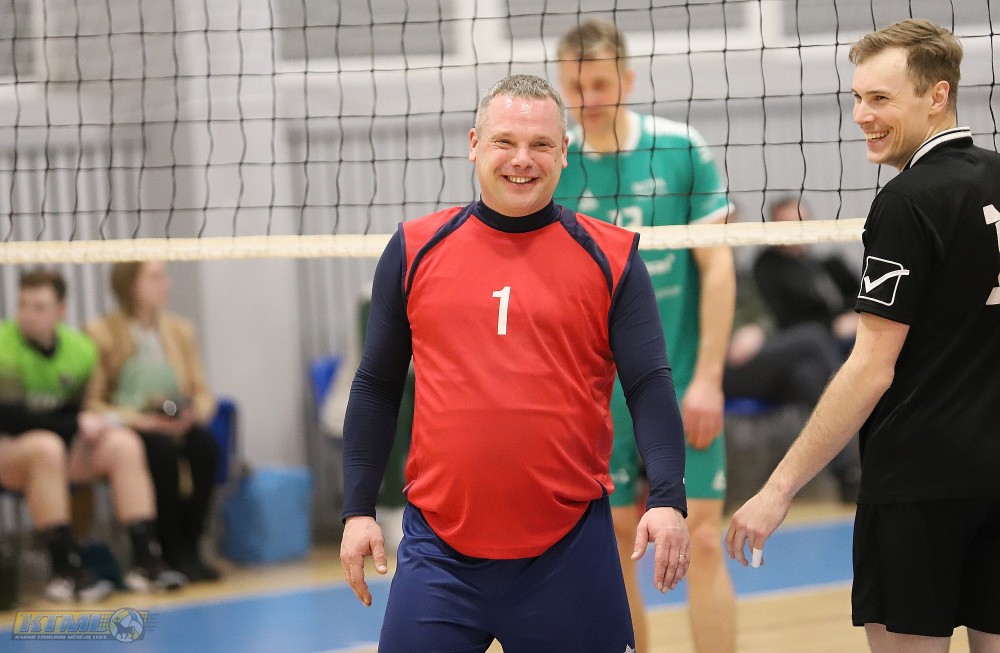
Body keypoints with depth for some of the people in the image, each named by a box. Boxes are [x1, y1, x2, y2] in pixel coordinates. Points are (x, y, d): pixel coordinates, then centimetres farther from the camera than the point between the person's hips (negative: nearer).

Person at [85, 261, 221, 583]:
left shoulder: (181, 330, 14)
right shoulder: (101, 333, -1)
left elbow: (203, 393, 14)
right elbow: (92, 402, -5)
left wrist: (195, 413, -10)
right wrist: (138, 418, -20)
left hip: (177, 427, 4)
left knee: (205, 444, -30)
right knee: (163, 449, -36)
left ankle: (191, 546, -18)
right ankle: (174, 554, -23)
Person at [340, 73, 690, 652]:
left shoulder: (610, 257, 3)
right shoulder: (416, 250, 7)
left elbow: (650, 387, 0)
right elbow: (377, 388, 12)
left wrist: (668, 498, -14)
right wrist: (358, 508, 7)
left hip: (570, 551, -1)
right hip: (440, 550, 1)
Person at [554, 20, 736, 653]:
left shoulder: (682, 149, -3)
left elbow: (717, 267, -2)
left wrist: (707, 377, -8)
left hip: (681, 385, -2)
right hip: (596, 393, 2)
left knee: (701, 540, -5)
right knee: (613, 548, 5)